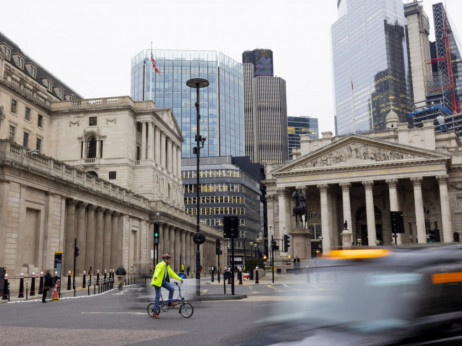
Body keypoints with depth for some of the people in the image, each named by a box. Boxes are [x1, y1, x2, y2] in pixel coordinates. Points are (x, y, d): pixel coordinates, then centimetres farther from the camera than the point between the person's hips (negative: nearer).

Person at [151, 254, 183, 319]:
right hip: (158, 282, -7)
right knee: (158, 296, -6)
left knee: (172, 288, -15)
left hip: (164, 281, 7)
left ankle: (169, 303, 1)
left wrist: (179, 279, 9)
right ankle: (155, 312, 2)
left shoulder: (167, 266, 11)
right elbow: (157, 271, -36)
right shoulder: (160, 265, -16)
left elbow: (172, 273, 15)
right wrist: (155, 276, -57)